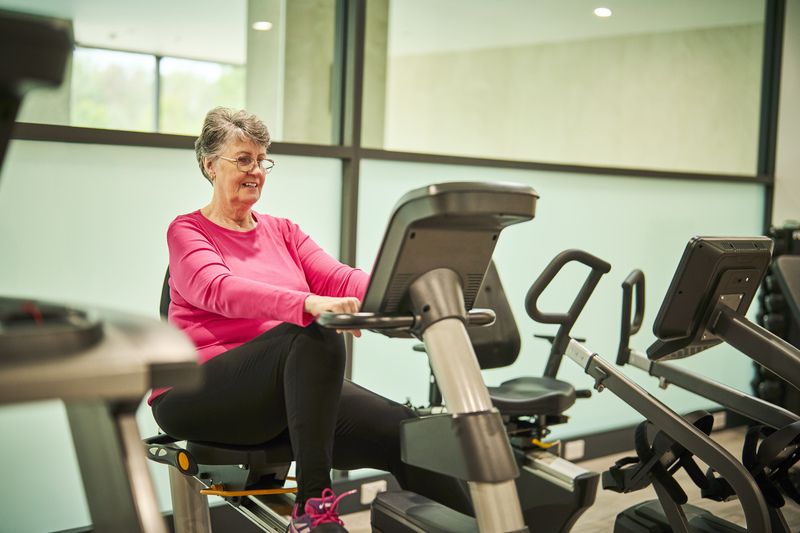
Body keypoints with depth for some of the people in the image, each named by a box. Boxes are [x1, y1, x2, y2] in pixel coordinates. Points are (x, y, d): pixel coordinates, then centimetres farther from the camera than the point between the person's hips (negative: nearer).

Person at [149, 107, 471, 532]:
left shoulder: (283, 232, 18)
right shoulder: (186, 233, 1)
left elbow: (339, 279, 1)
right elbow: (220, 290, -21)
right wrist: (308, 304, -40)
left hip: (294, 392, 5)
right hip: (198, 396, -5)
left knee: (401, 429, -18)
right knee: (312, 334, -34)